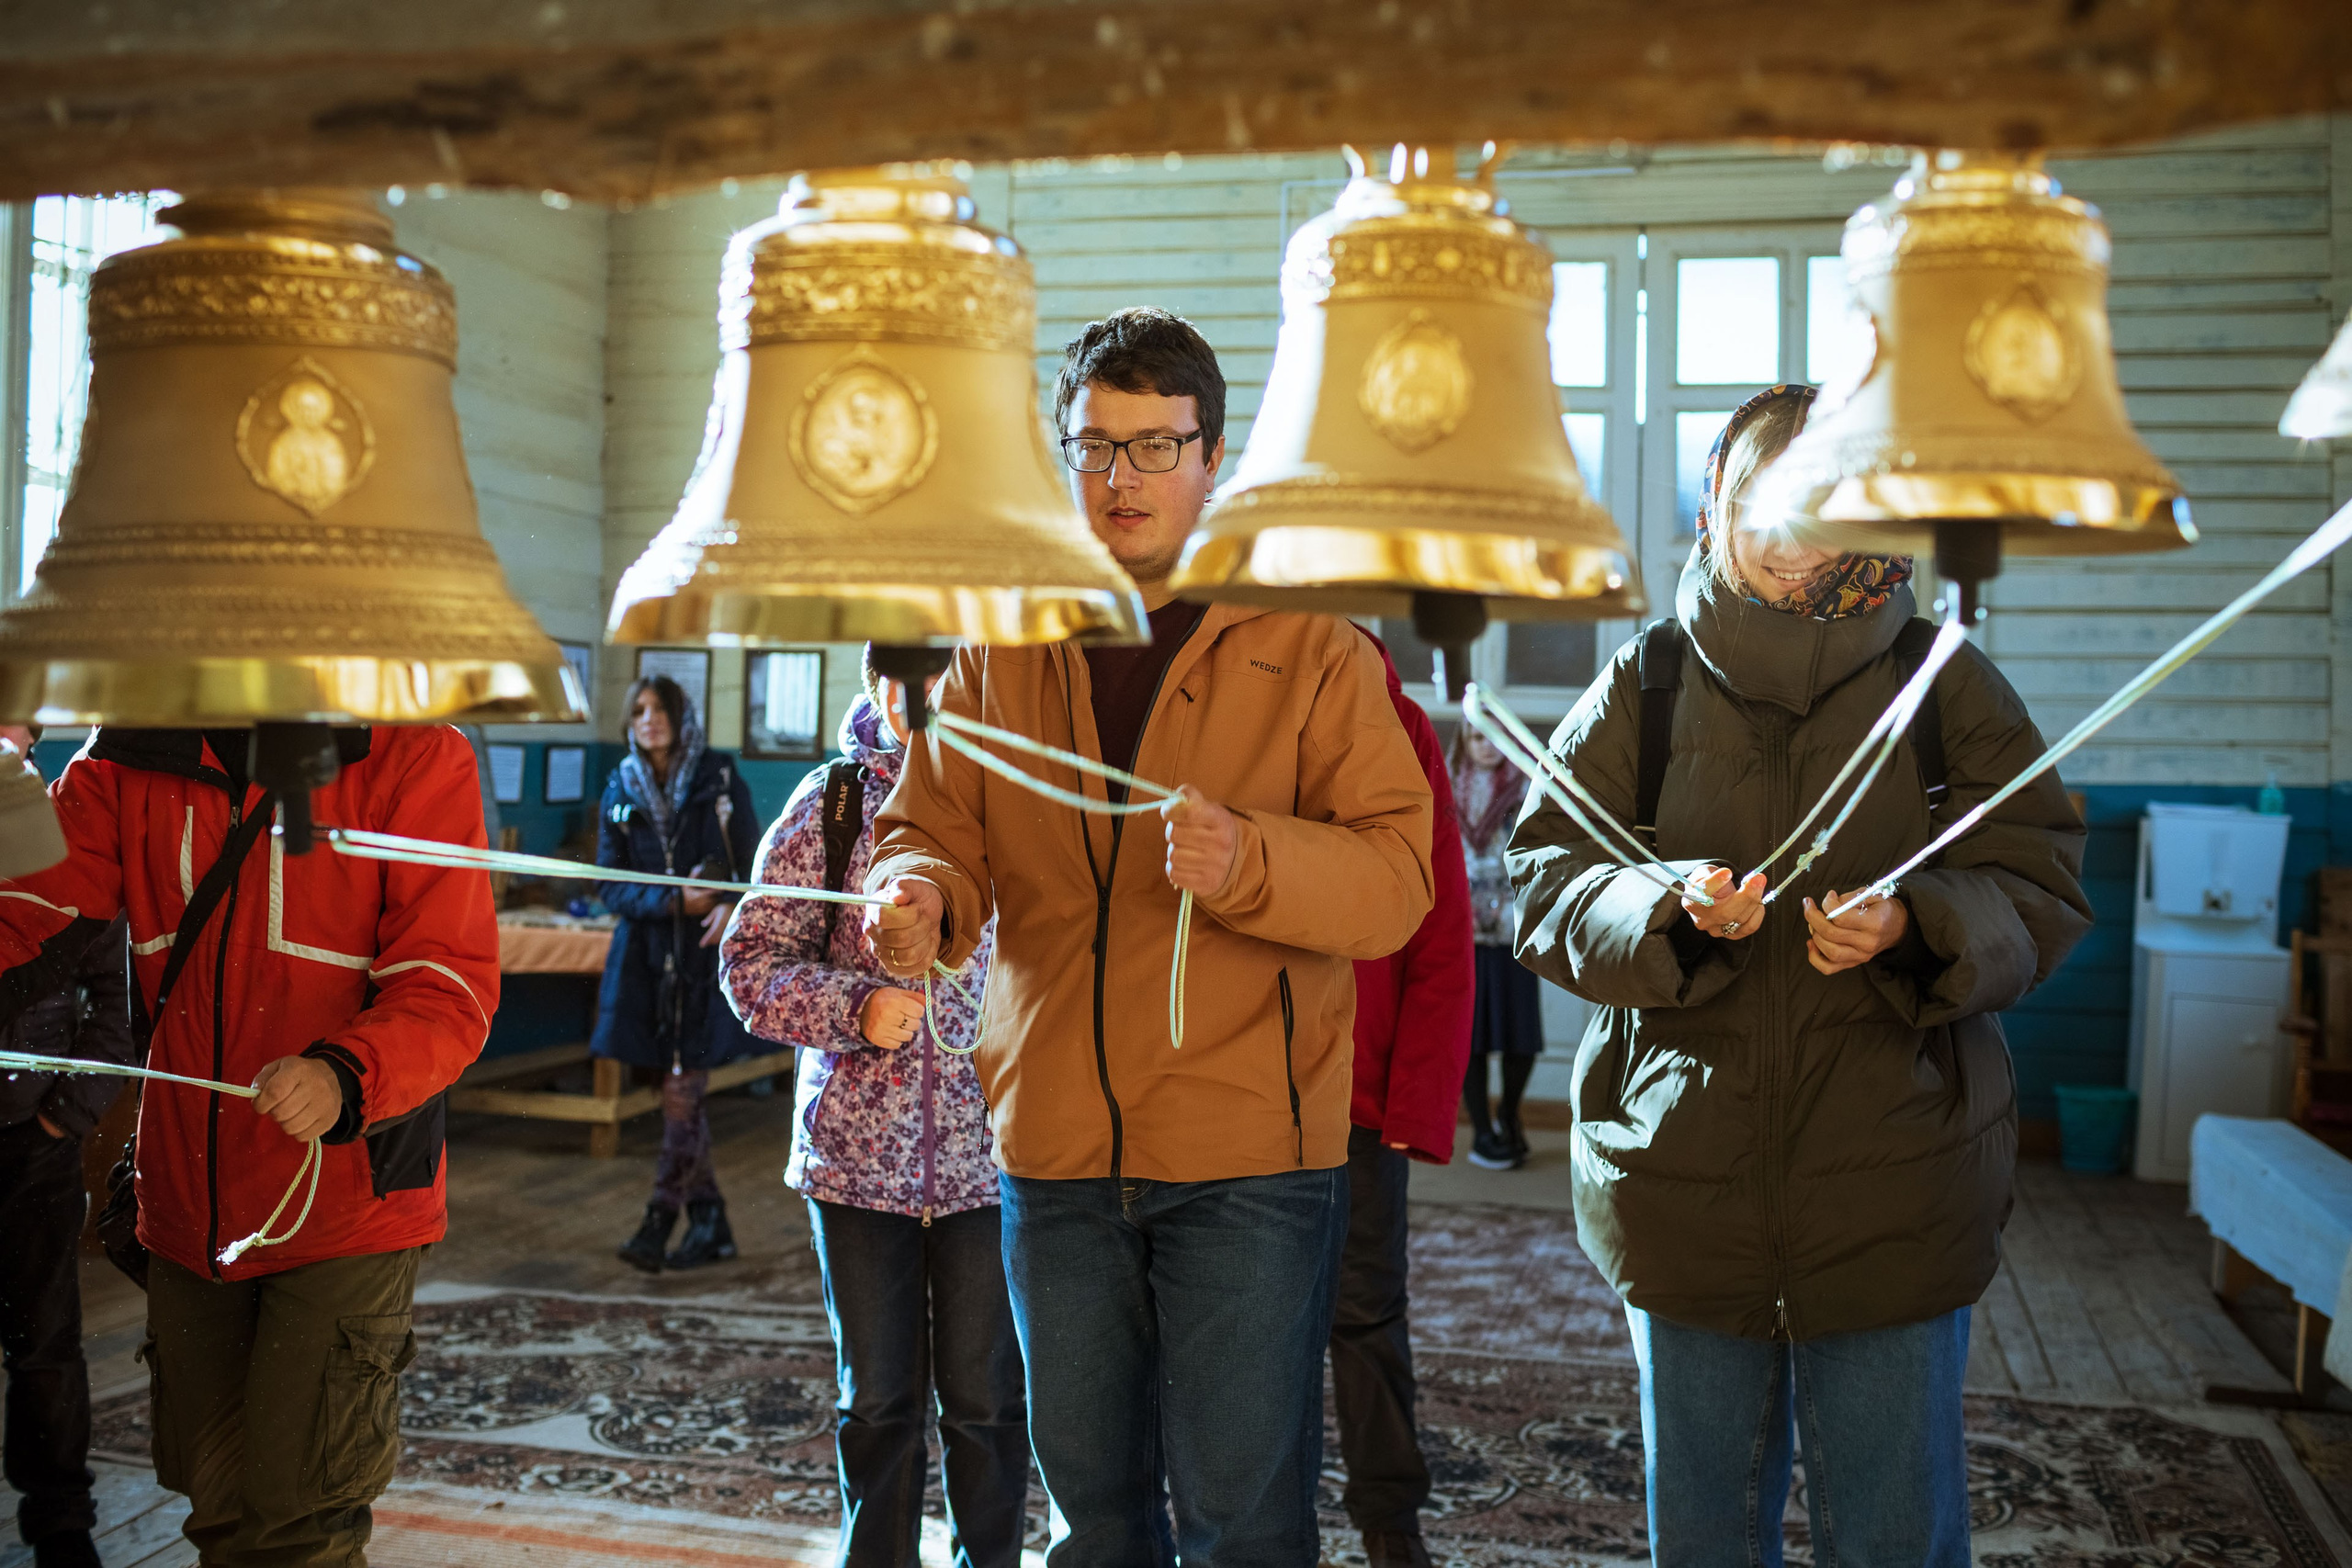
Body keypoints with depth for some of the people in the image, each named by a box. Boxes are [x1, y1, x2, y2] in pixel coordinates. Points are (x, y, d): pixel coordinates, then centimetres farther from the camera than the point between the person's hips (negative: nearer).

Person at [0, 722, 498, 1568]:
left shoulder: (414, 758, -13)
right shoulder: (125, 762, 2)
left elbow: (450, 989, -17)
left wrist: (346, 1075, -35)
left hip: (346, 1202, -5)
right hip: (188, 1202, 5)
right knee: (212, 1493, 18)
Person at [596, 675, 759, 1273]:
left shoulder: (720, 780, 2)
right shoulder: (619, 793, 8)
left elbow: (753, 864, 2)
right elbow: (609, 884, 3)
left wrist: (734, 908, -18)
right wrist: (674, 901, -14)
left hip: (705, 952, -3)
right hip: (646, 953, 3)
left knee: (684, 1085, -8)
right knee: (678, 1086, 6)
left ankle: (660, 1219, 1)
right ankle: (710, 1223, 16)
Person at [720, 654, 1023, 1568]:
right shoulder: (831, 803, 1)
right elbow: (751, 959, 0)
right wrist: (856, 1008, -16)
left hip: (987, 1153, -1)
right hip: (858, 1150, 1)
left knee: (986, 1402, 8)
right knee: (877, 1399, 13)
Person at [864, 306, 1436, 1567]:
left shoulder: (1308, 646, -2)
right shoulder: (1000, 649, 10)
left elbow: (1398, 873, -9)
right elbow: (929, 826, 9)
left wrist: (1246, 862, -28)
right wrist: (919, 896, -15)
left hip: (1249, 1147, -3)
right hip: (1056, 1145, 4)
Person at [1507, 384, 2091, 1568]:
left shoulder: (1947, 686, 3)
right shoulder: (1646, 686, 4)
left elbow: (2042, 890, 0)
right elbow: (1545, 882, -2)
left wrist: (1913, 926, -20)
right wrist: (1667, 907, -22)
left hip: (1895, 1191, -1)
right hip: (1683, 1188, 1)